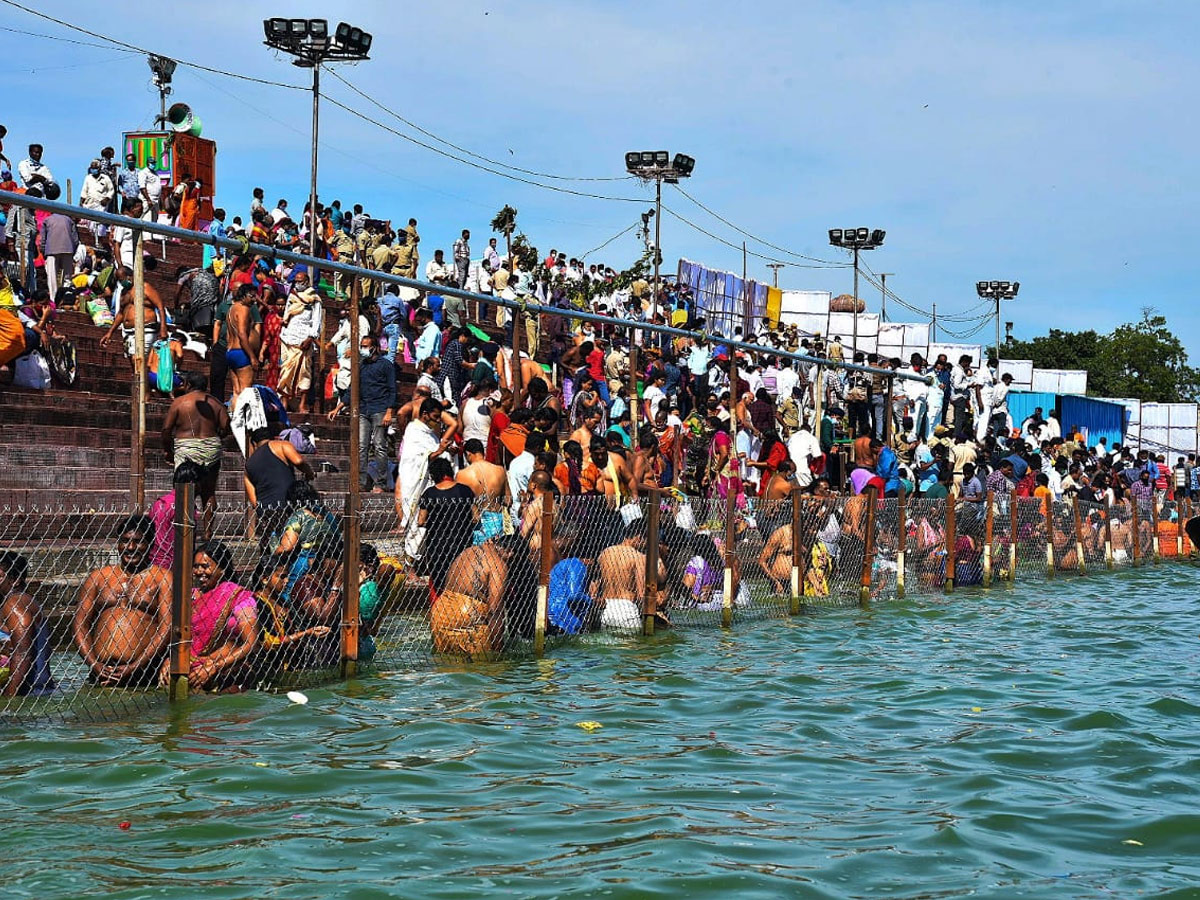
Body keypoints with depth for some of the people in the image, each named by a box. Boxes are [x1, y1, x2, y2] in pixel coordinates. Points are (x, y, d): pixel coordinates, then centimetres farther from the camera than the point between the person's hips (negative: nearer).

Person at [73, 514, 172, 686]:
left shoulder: (162, 578, 8)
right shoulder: (98, 577, 18)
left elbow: (166, 628, 0)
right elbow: (80, 624, 14)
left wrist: (133, 668, -8)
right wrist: (93, 664, -1)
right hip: (101, 671, 3)